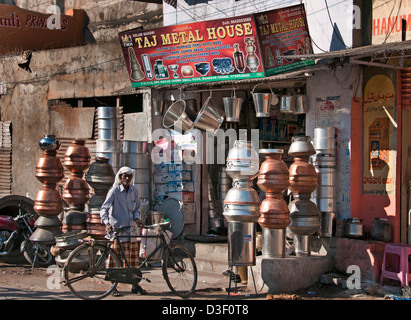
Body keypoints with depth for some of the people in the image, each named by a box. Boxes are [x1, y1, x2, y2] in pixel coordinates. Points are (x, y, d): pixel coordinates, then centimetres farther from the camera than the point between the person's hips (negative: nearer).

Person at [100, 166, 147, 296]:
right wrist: (107, 223, -29)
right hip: (117, 228, -5)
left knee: (134, 257, 8)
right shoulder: (114, 191, -7)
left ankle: (135, 285, 18)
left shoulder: (134, 191, 9)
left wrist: (137, 218, -3)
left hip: (131, 229, 5)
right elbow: (104, 208, -13)